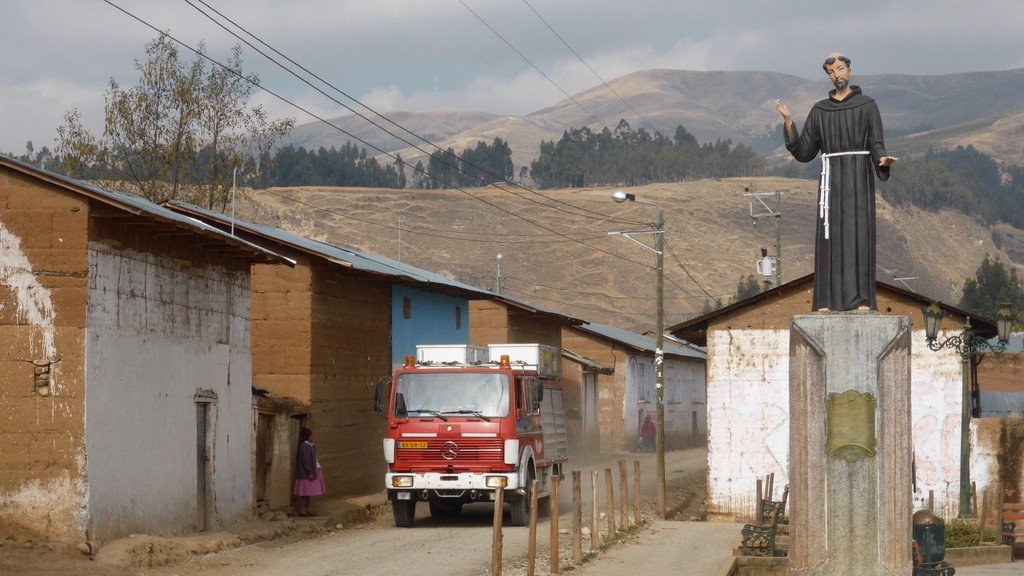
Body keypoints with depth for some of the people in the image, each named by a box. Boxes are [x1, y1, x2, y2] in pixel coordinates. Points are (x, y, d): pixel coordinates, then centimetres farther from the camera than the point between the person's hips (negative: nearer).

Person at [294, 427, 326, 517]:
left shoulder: (308, 445, 15)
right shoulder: (305, 446, -16)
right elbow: (306, 460, -21)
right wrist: (310, 472, -22)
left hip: (310, 472, 10)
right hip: (306, 473, -10)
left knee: (307, 493, 12)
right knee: (304, 492, -8)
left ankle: (307, 510, 15)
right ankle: (302, 511, -6)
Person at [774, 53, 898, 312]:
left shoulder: (867, 105, 3)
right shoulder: (819, 110, 12)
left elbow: (876, 145, -3)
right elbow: (804, 153, 9)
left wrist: (882, 160, -26)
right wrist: (788, 122, -3)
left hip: (859, 177, -2)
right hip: (832, 178, 2)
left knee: (859, 232, -8)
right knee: (830, 235, -4)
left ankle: (862, 298, -6)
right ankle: (827, 299, -2)